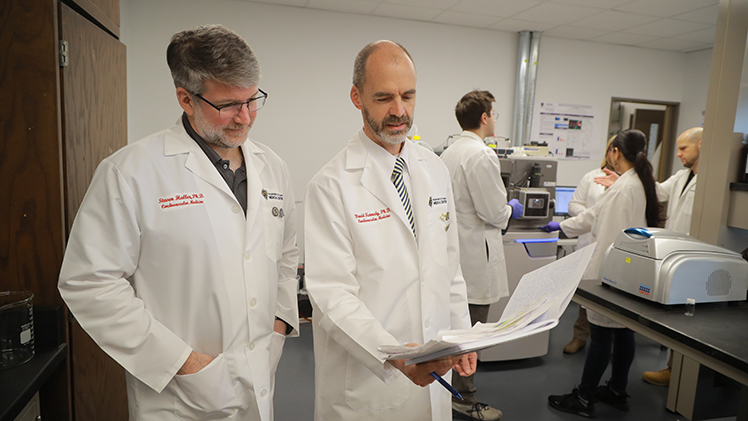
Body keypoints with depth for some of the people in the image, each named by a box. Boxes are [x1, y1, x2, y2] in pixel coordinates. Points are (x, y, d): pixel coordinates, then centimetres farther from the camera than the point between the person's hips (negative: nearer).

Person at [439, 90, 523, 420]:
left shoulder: (448, 154, 10)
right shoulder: (482, 156, -19)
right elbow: (495, 212, -19)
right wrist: (511, 209, 3)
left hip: (452, 253, 9)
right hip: (475, 259, -9)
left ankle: (450, 387, 36)